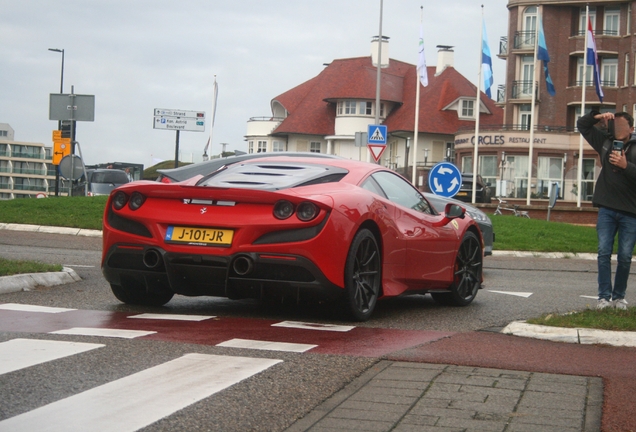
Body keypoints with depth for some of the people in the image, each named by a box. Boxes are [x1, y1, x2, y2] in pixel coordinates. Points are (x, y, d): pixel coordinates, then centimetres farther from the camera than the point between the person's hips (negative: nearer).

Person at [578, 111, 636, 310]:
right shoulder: (606, 141, 8)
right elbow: (581, 125, 15)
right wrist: (596, 116, -2)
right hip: (607, 210, 3)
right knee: (604, 253, -2)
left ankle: (619, 296, 16)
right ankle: (604, 296, 1)